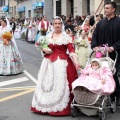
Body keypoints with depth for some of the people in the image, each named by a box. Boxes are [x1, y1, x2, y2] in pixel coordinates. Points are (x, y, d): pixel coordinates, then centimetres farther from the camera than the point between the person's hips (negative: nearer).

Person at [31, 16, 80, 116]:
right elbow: (44, 48, 20)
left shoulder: (66, 37, 0)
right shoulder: (48, 36, 12)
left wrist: (76, 61, -22)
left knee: (60, 84, -6)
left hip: (61, 62, -4)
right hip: (49, 62, 4)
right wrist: (45, 50, -3)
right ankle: (46, 105, 15)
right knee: (47, 83, 5)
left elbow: (71, 50, -9)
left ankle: (60, 107, 2)